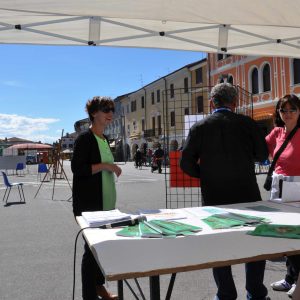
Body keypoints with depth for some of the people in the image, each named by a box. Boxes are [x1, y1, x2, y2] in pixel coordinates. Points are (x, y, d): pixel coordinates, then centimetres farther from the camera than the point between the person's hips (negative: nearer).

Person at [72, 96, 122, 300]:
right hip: (89, 203, -8)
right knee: (92, 246, -2)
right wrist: (104, 165, -19)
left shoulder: (104, 139, 14)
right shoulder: (85, 138, -11)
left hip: (105, 202, 8)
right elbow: (77, 168, -19)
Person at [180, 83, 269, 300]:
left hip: (214, 195, 0)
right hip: (247, 194, 1)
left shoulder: (200, 127, -5)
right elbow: (262, 155, 4)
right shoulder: (248, 123, -5)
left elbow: (186, 163, -6)